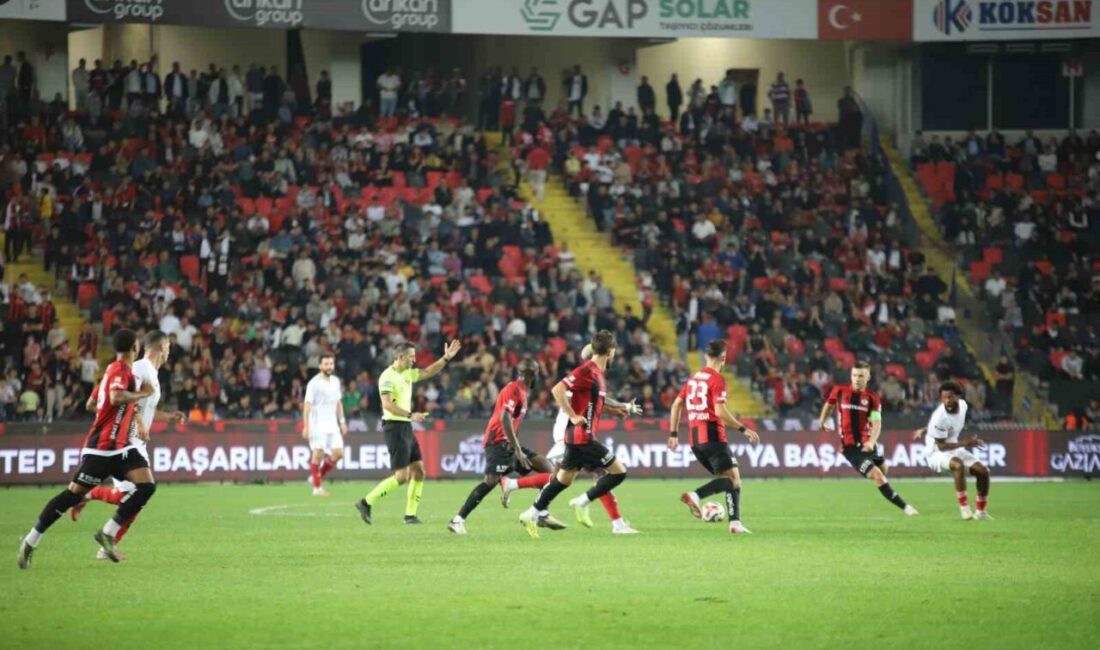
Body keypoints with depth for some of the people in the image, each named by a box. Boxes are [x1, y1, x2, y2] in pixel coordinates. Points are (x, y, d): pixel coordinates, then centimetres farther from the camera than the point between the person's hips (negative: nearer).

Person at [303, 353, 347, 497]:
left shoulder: (335, 381, 12)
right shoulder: (314, 383, -8)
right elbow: (307, 405, -11)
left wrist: (342, 421, 17)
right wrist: (306, 427, -17)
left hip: (332, 425, 6)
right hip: (317, 424, -6)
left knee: (338, 453, -2)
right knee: (318, 454, -8)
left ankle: (317, 476, 15)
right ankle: (317, 487, -1)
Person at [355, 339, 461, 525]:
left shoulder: (408, 374, 13)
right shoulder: (388, 376, -14)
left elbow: (428, 372, 25)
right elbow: (387, 404, -24)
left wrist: (446, 358, 14)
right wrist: (410, 415, -29)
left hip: (406, 428, 9)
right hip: (395, 427, -9)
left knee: (418, 471, 6)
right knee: (402, 476, -12)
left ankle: (410, 514, 10)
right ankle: (366, 503, -5)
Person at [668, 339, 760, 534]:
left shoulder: (694, 378, 15)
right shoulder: (717, 379, -8)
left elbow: (677, 404, 19)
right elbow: (720, 411, -18)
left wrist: (673, 434, 23)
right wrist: (743, 429, -13)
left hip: (695, 438, 8)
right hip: (713, 435, -8)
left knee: (726, 480, 11)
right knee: (733, 478, -10)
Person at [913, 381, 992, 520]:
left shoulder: (963, 405, -8)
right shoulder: (940, 417, -30)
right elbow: (941, 446, -24)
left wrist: (925, 430, 14)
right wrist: (965, 443, -29)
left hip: (954, 449, 8)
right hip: (937, 453, -8)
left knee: (983, 471, -1)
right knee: (958, 464, -37)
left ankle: (980, 511, 14)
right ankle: (964, 508, -29)